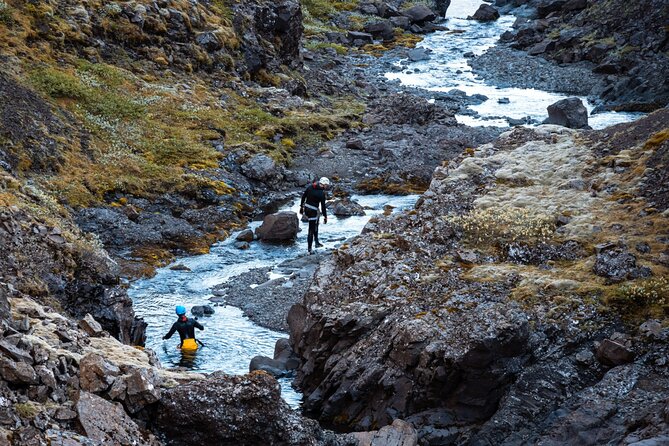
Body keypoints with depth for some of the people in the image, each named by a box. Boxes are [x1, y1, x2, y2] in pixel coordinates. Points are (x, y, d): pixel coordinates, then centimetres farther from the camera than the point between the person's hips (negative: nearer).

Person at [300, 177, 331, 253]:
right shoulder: (322, 193, -15)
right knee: (312, 230, 2)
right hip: (313, 211, -7)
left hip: (306, 209, 7)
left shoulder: (310, 186, 1)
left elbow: (303, 196, 8)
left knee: (315, 224, 28)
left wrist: (301, 206, 19)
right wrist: (325, 217, -4)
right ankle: (309, 249, 7)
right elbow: (323, 206, -13)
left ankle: (316, 242, 31)